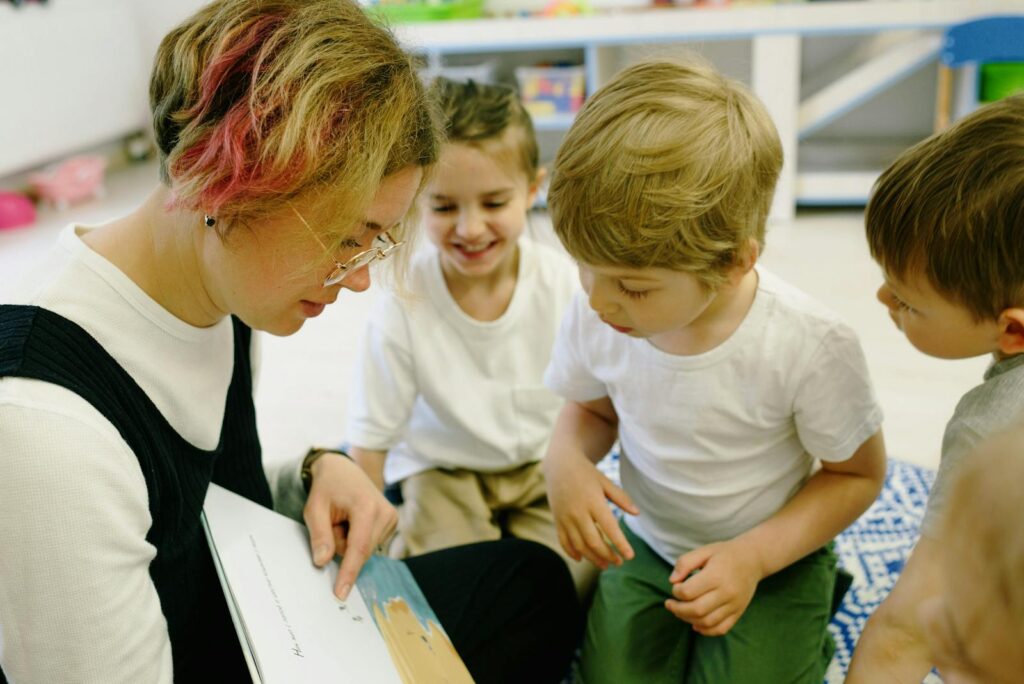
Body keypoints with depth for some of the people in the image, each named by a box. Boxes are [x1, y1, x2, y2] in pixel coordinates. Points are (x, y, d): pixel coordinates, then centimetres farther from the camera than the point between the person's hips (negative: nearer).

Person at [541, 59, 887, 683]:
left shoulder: (812, 347, -28)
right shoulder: (595, 316, -19)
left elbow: (858, 474, -11)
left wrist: (753, 556, -22)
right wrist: (566, 461, -21)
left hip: (775, 556, -2)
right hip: (645, 545, 3)